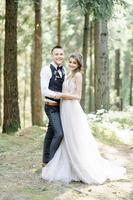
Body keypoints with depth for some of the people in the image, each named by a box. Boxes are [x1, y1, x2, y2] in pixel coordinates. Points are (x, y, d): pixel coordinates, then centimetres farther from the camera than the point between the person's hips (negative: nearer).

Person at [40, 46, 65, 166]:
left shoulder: (63, 70, 8)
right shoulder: (47, 70, -14)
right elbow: (44, 91, -19)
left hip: (60, 106, 8)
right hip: (51, 107, -8)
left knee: (51, 133, 16)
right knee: (59, 133, -18)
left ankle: (46, 161, 28)